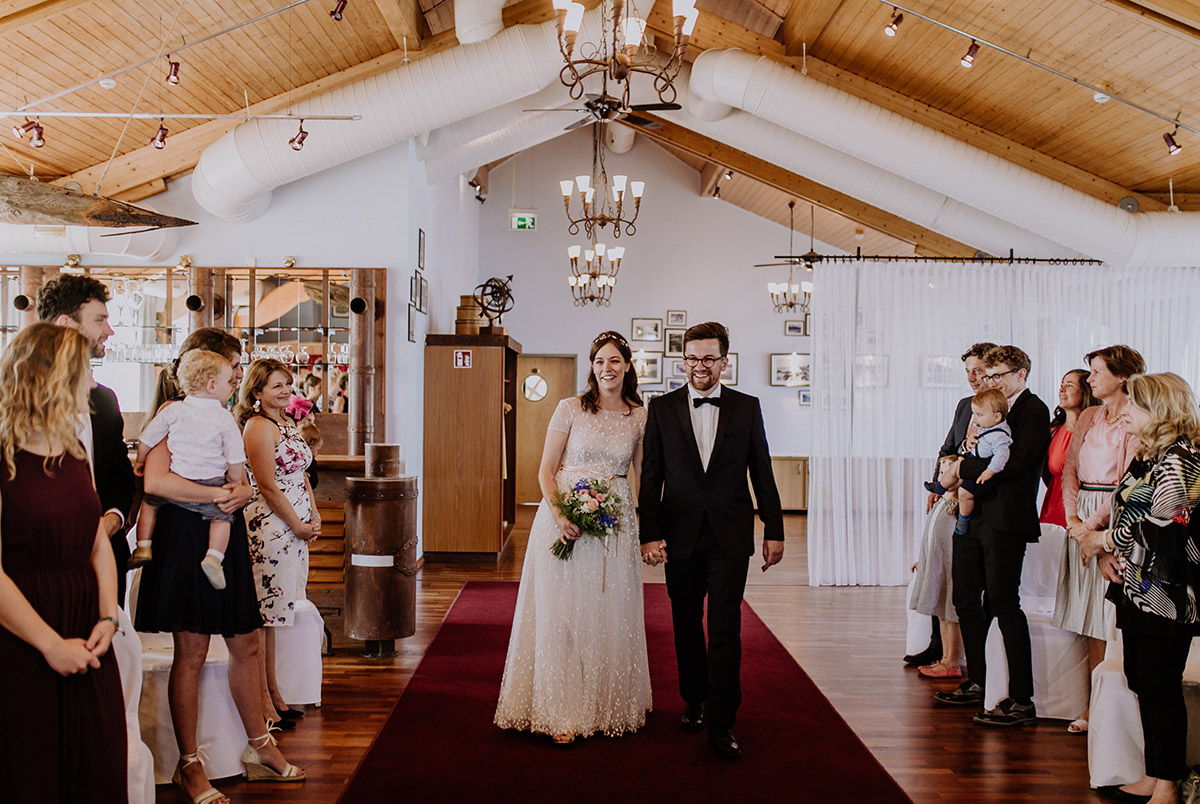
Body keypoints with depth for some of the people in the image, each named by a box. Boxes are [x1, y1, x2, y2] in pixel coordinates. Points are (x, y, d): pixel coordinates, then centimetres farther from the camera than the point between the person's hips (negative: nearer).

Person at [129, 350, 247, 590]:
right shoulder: (225, 419, -6)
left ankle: (143, 547, 21)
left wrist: (140, 461, 28)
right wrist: (235, 480, 15)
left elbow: (147, 439, 10)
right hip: (211, 487, -2)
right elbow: (235, 460, -3)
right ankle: (214, 555, -5)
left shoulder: (173, 411, 1)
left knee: (149, 500, 26)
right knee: (222, 515, 15)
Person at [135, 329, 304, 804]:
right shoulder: (176, 415, -9)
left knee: (245, 645, 11)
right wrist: (217, 494, -21)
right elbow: (154, 481, -24)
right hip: (187, 538, -8)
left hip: (226, 538, 8)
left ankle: (259, 748, 23)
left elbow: (243, 480, 15)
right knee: (191, 653, -2)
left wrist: (243, 492, -9)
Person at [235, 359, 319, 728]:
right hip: (269, 527, -9)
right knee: (263, 615, -2)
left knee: (273, 614, 15)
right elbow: (268, 487, -16)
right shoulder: (258, 427, -12)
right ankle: (262, 701, 5)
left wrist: (314, 517, 8)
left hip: (296, 528, 9)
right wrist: (299, 526, -10)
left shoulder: (288, 423, 15)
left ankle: (274, 694, 22)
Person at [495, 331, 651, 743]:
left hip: (616, 524, 2)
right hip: (565, 519, -2)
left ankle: (608, 706, 25)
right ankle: (561, 712, 9)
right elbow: (546, 470, -3)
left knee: (610, 614, 9)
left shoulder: (641, 417, 5)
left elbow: (642, 477, 10)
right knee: (561, 613, 0)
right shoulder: (570, 409, -2)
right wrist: (559, 516, -17)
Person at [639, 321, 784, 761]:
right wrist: (650, 534, -4)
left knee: (725, 629, -6)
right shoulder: (662, 408, 3)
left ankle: (721, 724, -1)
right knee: (687, 625, 13)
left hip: (730, 537, -1)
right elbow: (650, 477, 2)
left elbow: (762, 474, 6)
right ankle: (694, 700, 31)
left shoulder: (746, 408, 4)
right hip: (681, 537, 1)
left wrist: (774, 530, 4)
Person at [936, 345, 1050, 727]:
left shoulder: (1034, 410, -6)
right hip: (972, 514, 9)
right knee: (967, 601, 14)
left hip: (1005, 519, -9)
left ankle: (1021, 700, -5)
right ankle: (977, 684, 28)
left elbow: (1016, 461, -18)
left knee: (1004, 604, -10)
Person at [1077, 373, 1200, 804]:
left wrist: (1103, 539, -7)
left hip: (1165, 590, -9)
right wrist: (1105, 553, 3)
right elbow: (1124, 513, 19)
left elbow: (1163, 520, -19)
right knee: (1142, 681, 13)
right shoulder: (1145, 456, 15)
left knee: (1160, 687, -4)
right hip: (1137, 587, 9)